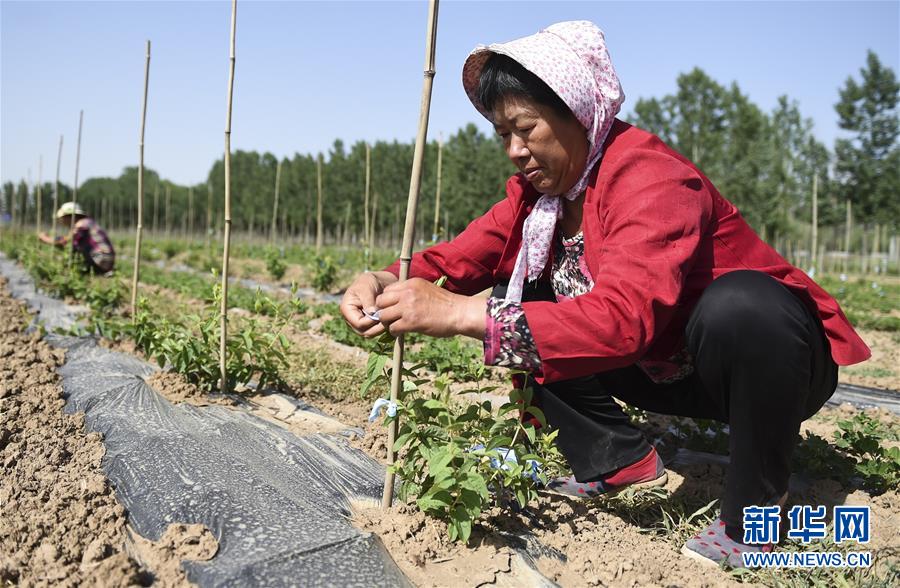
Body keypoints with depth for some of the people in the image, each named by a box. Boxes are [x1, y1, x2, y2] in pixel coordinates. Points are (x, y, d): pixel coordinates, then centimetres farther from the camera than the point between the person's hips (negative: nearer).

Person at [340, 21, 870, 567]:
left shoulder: (649, 178, -28)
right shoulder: (541, 184, -3)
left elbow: (624, 316, -42)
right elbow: (464, 256, -7)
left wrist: (459, 313, -46)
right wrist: (385, 281, -28)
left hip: (766, 346, -6)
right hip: (669, 368, 7)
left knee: (736, 306, -40)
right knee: (512, 300, -4)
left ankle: (753, 505, -14)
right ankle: (620, 461, 4)